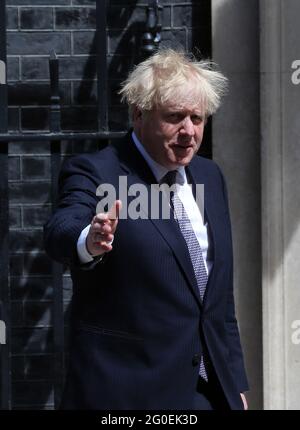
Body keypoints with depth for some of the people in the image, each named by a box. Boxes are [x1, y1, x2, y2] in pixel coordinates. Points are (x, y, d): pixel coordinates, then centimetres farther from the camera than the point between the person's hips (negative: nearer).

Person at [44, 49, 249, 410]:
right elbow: (60, 231, -30)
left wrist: (235, 382, 14)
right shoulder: (93, 173, -9)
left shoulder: (209, 176, 11)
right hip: (128, 392, -6)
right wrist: (88, 242, -52)